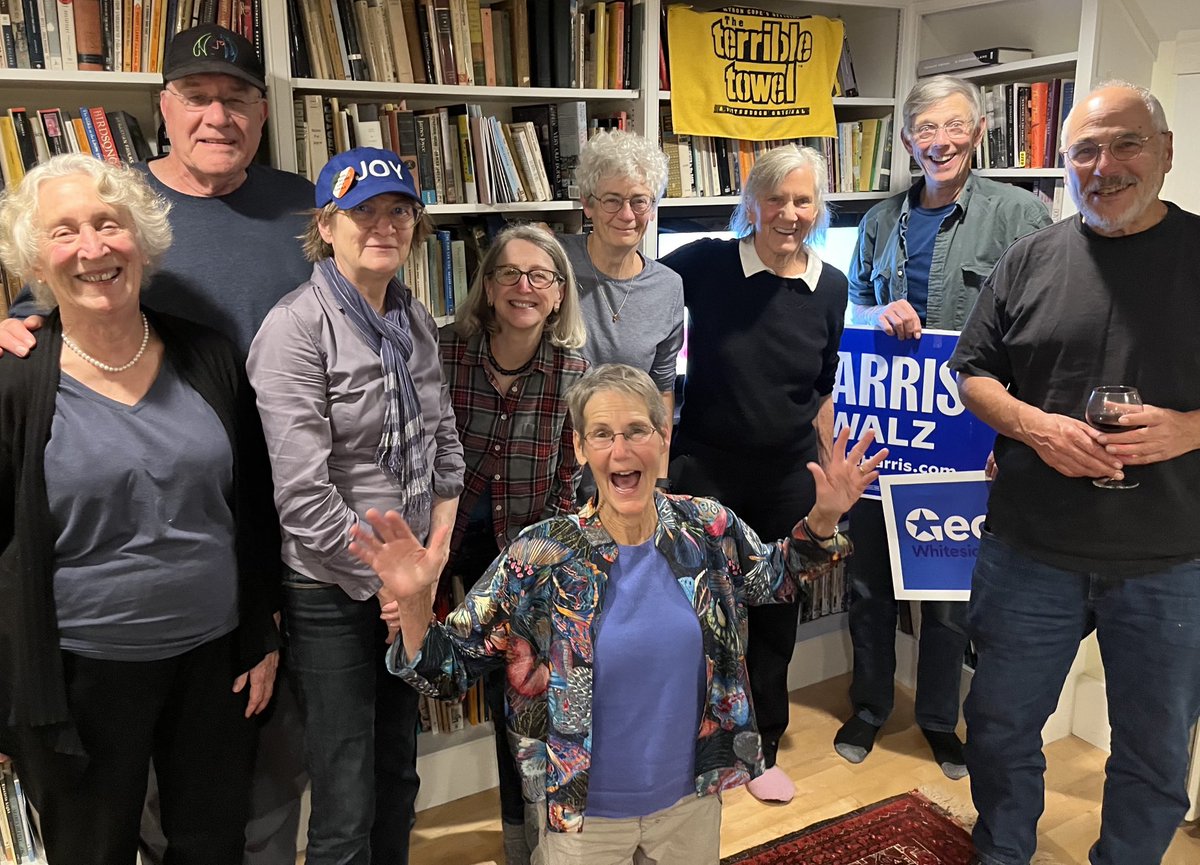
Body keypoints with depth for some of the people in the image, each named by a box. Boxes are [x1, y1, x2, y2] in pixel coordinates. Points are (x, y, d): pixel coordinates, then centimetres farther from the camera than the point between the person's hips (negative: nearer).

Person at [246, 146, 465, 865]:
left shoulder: (416, 320, 5)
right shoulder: (296, 327, -16)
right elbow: (303, 493, -20)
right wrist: (384, 578, -13)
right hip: (333, 590, -6)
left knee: (399, 773, 20)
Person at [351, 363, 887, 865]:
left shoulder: (709, 529, -10)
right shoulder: (540, 557, -19)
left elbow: (775, 577, 11)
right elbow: (450, 671, -14)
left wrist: (822, 519, -5)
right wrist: (413, 603, -33)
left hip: (693, 801, 3)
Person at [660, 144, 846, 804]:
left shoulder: (830, 287, 0)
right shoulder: (706, 264, -10)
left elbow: (823, 389, 9)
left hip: (788, 477, 3)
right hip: (705, 469, -3)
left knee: (776, 618, 15)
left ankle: (762, 748, 36)